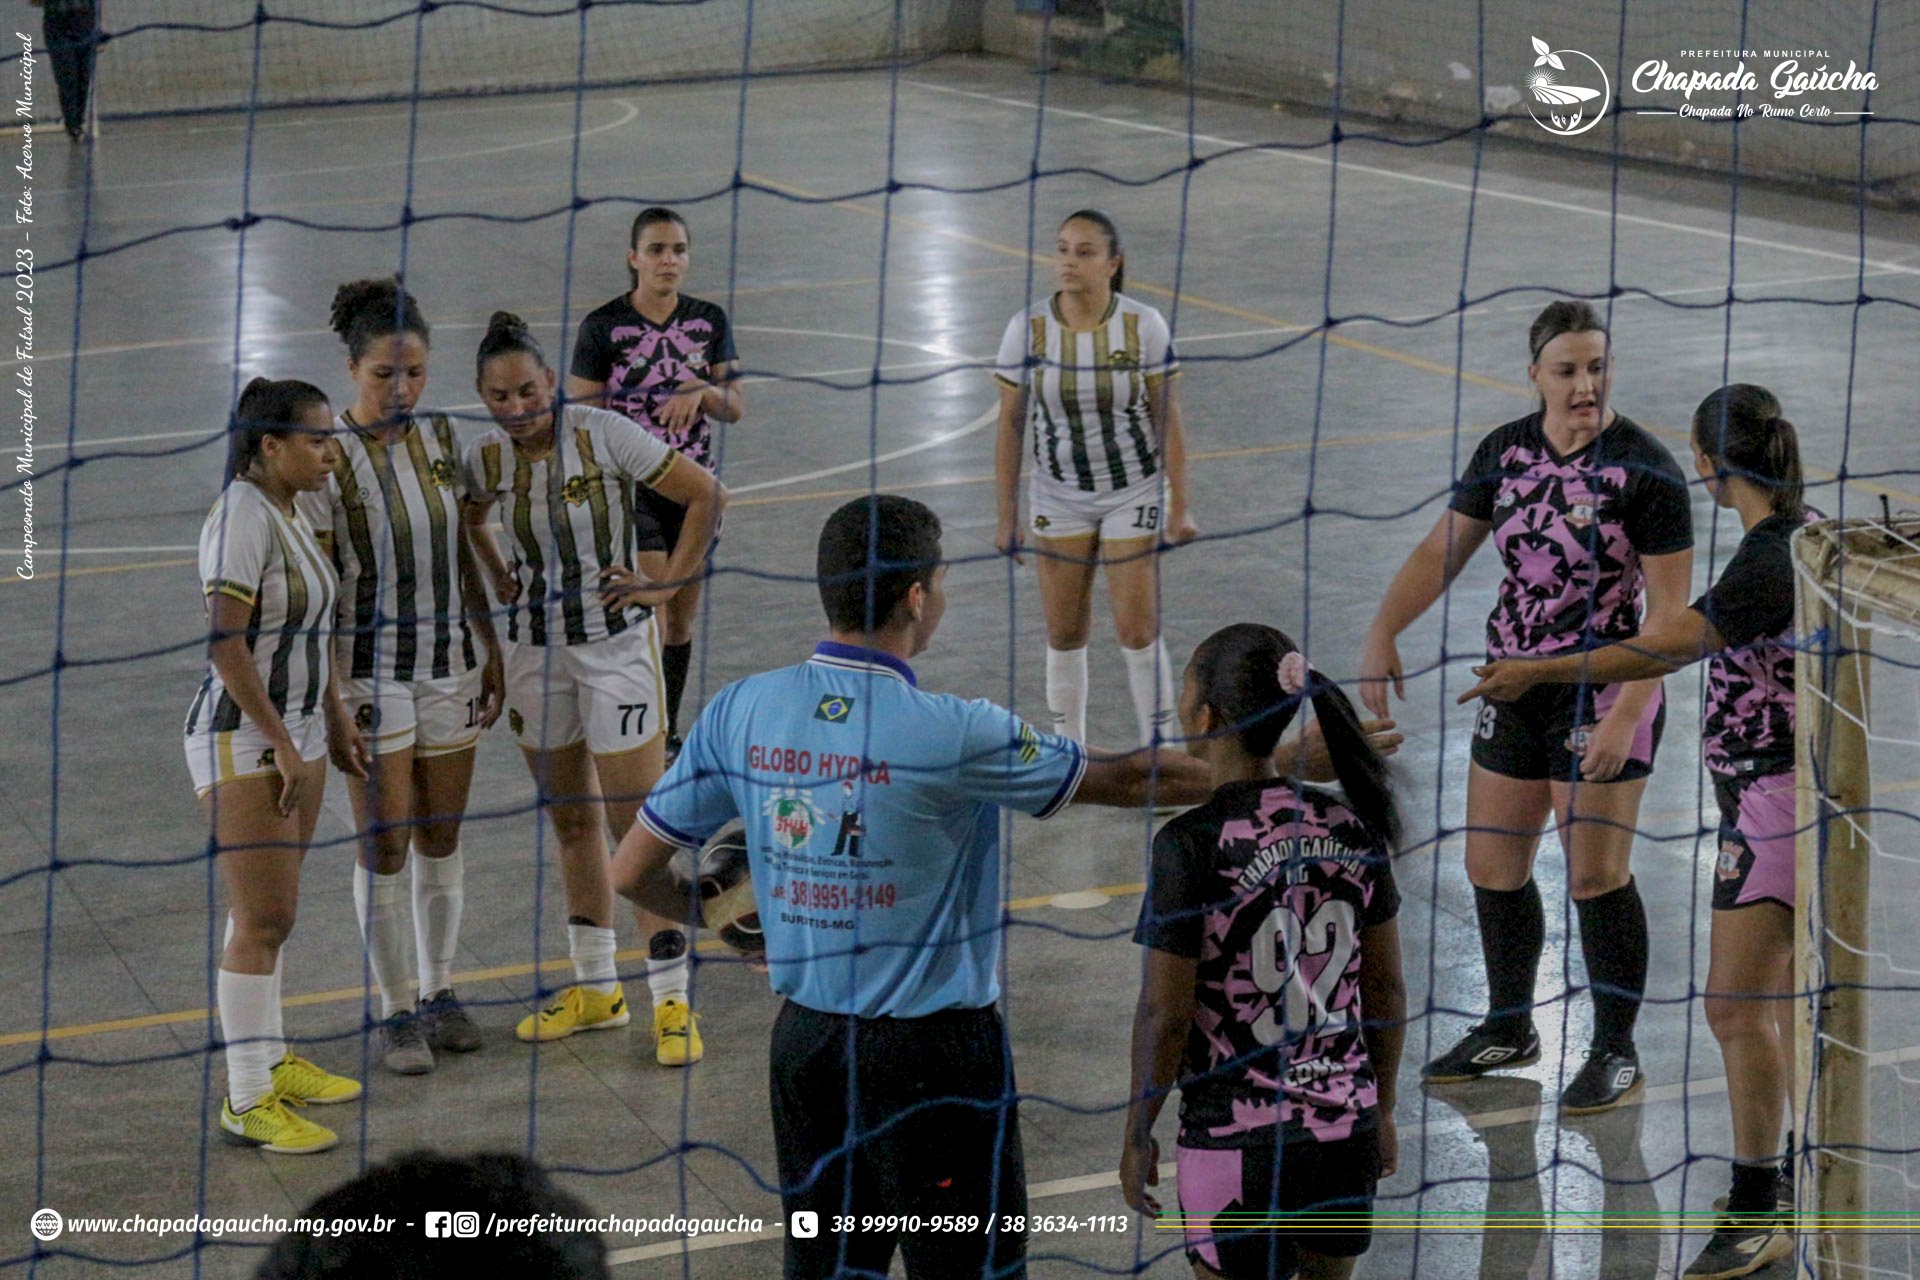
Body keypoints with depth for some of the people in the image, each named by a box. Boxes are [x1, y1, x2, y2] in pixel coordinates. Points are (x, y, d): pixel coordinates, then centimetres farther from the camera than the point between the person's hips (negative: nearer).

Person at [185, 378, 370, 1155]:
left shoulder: (291, 514, 11)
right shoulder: (241, 516, -17)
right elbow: (225, 643, -22)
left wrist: (334, 722, 23)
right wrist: (282, 745, -21)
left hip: (294, 736, 9)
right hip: (243, 744, -9)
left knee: (269, 910, 16)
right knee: (262, 919, -8)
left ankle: (269, 1060, 27)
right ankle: (246, 1101, -3)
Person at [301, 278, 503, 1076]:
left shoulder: (440, 438, 2)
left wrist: (491, 651, 13)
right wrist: (327, 692, -14)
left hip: (450, 661, 5)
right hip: (371, 671, -5)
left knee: (441, 837, 12)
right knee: (384, 845, 1)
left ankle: (439, 994, 25)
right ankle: (395, 1012, 12)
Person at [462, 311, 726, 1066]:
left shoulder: (603, 434, -15)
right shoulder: (487, 459, -1)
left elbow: (706, 495, -11)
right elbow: (469, 518, 22)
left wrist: (667, 586, -13)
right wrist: (500, 582, 8)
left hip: (615, 642, -5)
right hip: (535, 649, 5)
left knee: (638, 825, -6)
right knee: (571, 823, 13)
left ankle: (672, 1001, 0)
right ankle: (595, 989, 26)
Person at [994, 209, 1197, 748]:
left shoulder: (1143, 325, -13)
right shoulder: (1028, 329, -11)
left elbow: (1168, 419, -6)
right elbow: (1010, 427, -4)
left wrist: (1178, 508, -7)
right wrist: (1007, 517, -3)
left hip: (1134, 493, -1)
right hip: (1059, 496, 1)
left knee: (1138, 630, -3)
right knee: (1064, 633, 4)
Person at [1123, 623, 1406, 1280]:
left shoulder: (1192, 845, -17)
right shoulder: (1353, 829, -2)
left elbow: (1164, 1015, -13)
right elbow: (1386, 991, 6)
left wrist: (1138, 1135, -1)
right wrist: (1381, 1110, 19)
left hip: (1237, 1144, -5)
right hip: (1347, 1127, 5)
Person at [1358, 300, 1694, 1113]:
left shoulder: (1644, 469, -16)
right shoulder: (1506, 451, 1)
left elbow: (1669, 610, -16)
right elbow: (1444, 548, 10)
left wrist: (1624, 717, -22)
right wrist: (1383, 633, -3)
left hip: (1603, 700, -6)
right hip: (1513, 691, 6)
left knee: (1597, 878, -1)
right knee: (1492, 868, 13)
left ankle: (1616, 1054, 15)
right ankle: (1509, 1028, 33)